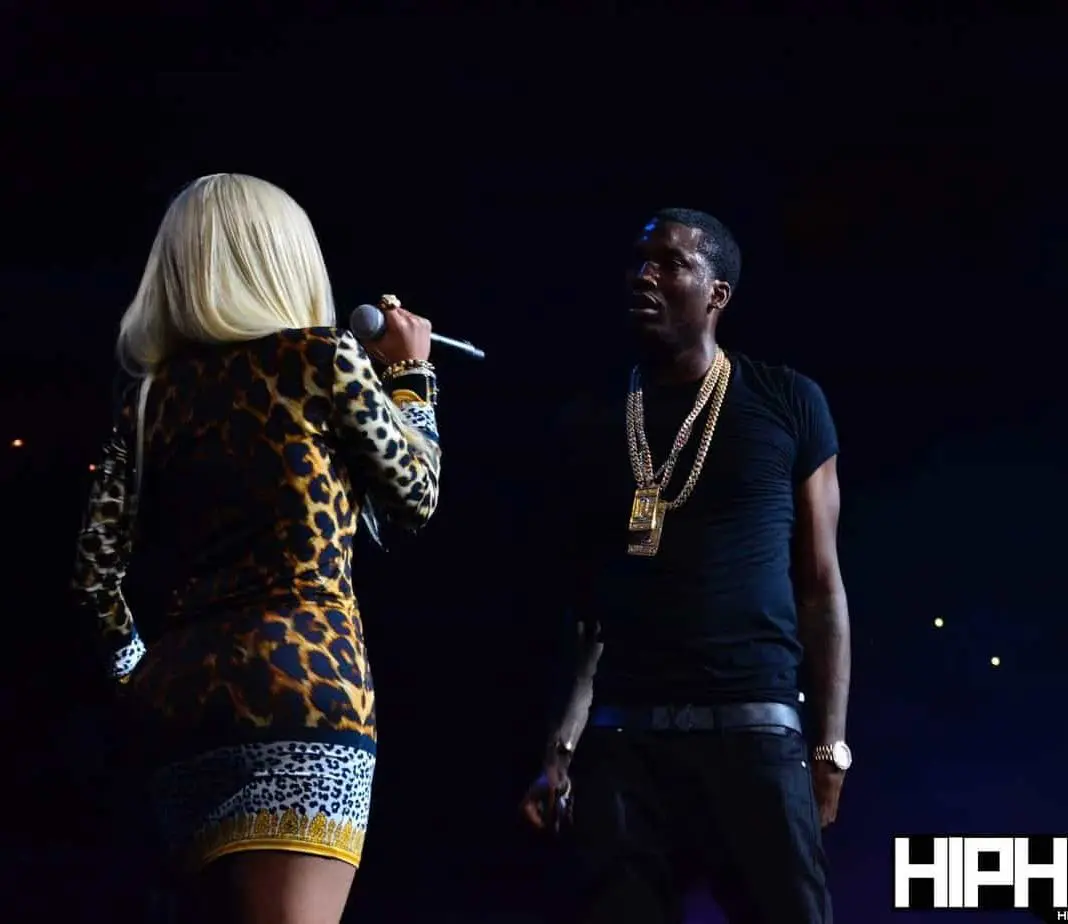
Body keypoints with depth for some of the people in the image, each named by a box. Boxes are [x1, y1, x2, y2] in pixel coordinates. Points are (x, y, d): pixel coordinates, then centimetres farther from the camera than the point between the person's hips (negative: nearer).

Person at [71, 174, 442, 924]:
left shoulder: (153, 392, 13)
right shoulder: (319, 356, 1)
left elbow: (97, 565, 8)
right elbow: (418, 496, 13)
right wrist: (411, 373, 26)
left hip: (177, 694, 6)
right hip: (301, 679, -6)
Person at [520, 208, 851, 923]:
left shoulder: (787, 403, 8)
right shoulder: (594, 425, 14)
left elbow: (820, 585, 6)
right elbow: (587, 603, 13)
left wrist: (830, 747, 0)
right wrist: (563, 744, 2)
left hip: (752, 730, -2)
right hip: (622, 739, 2)